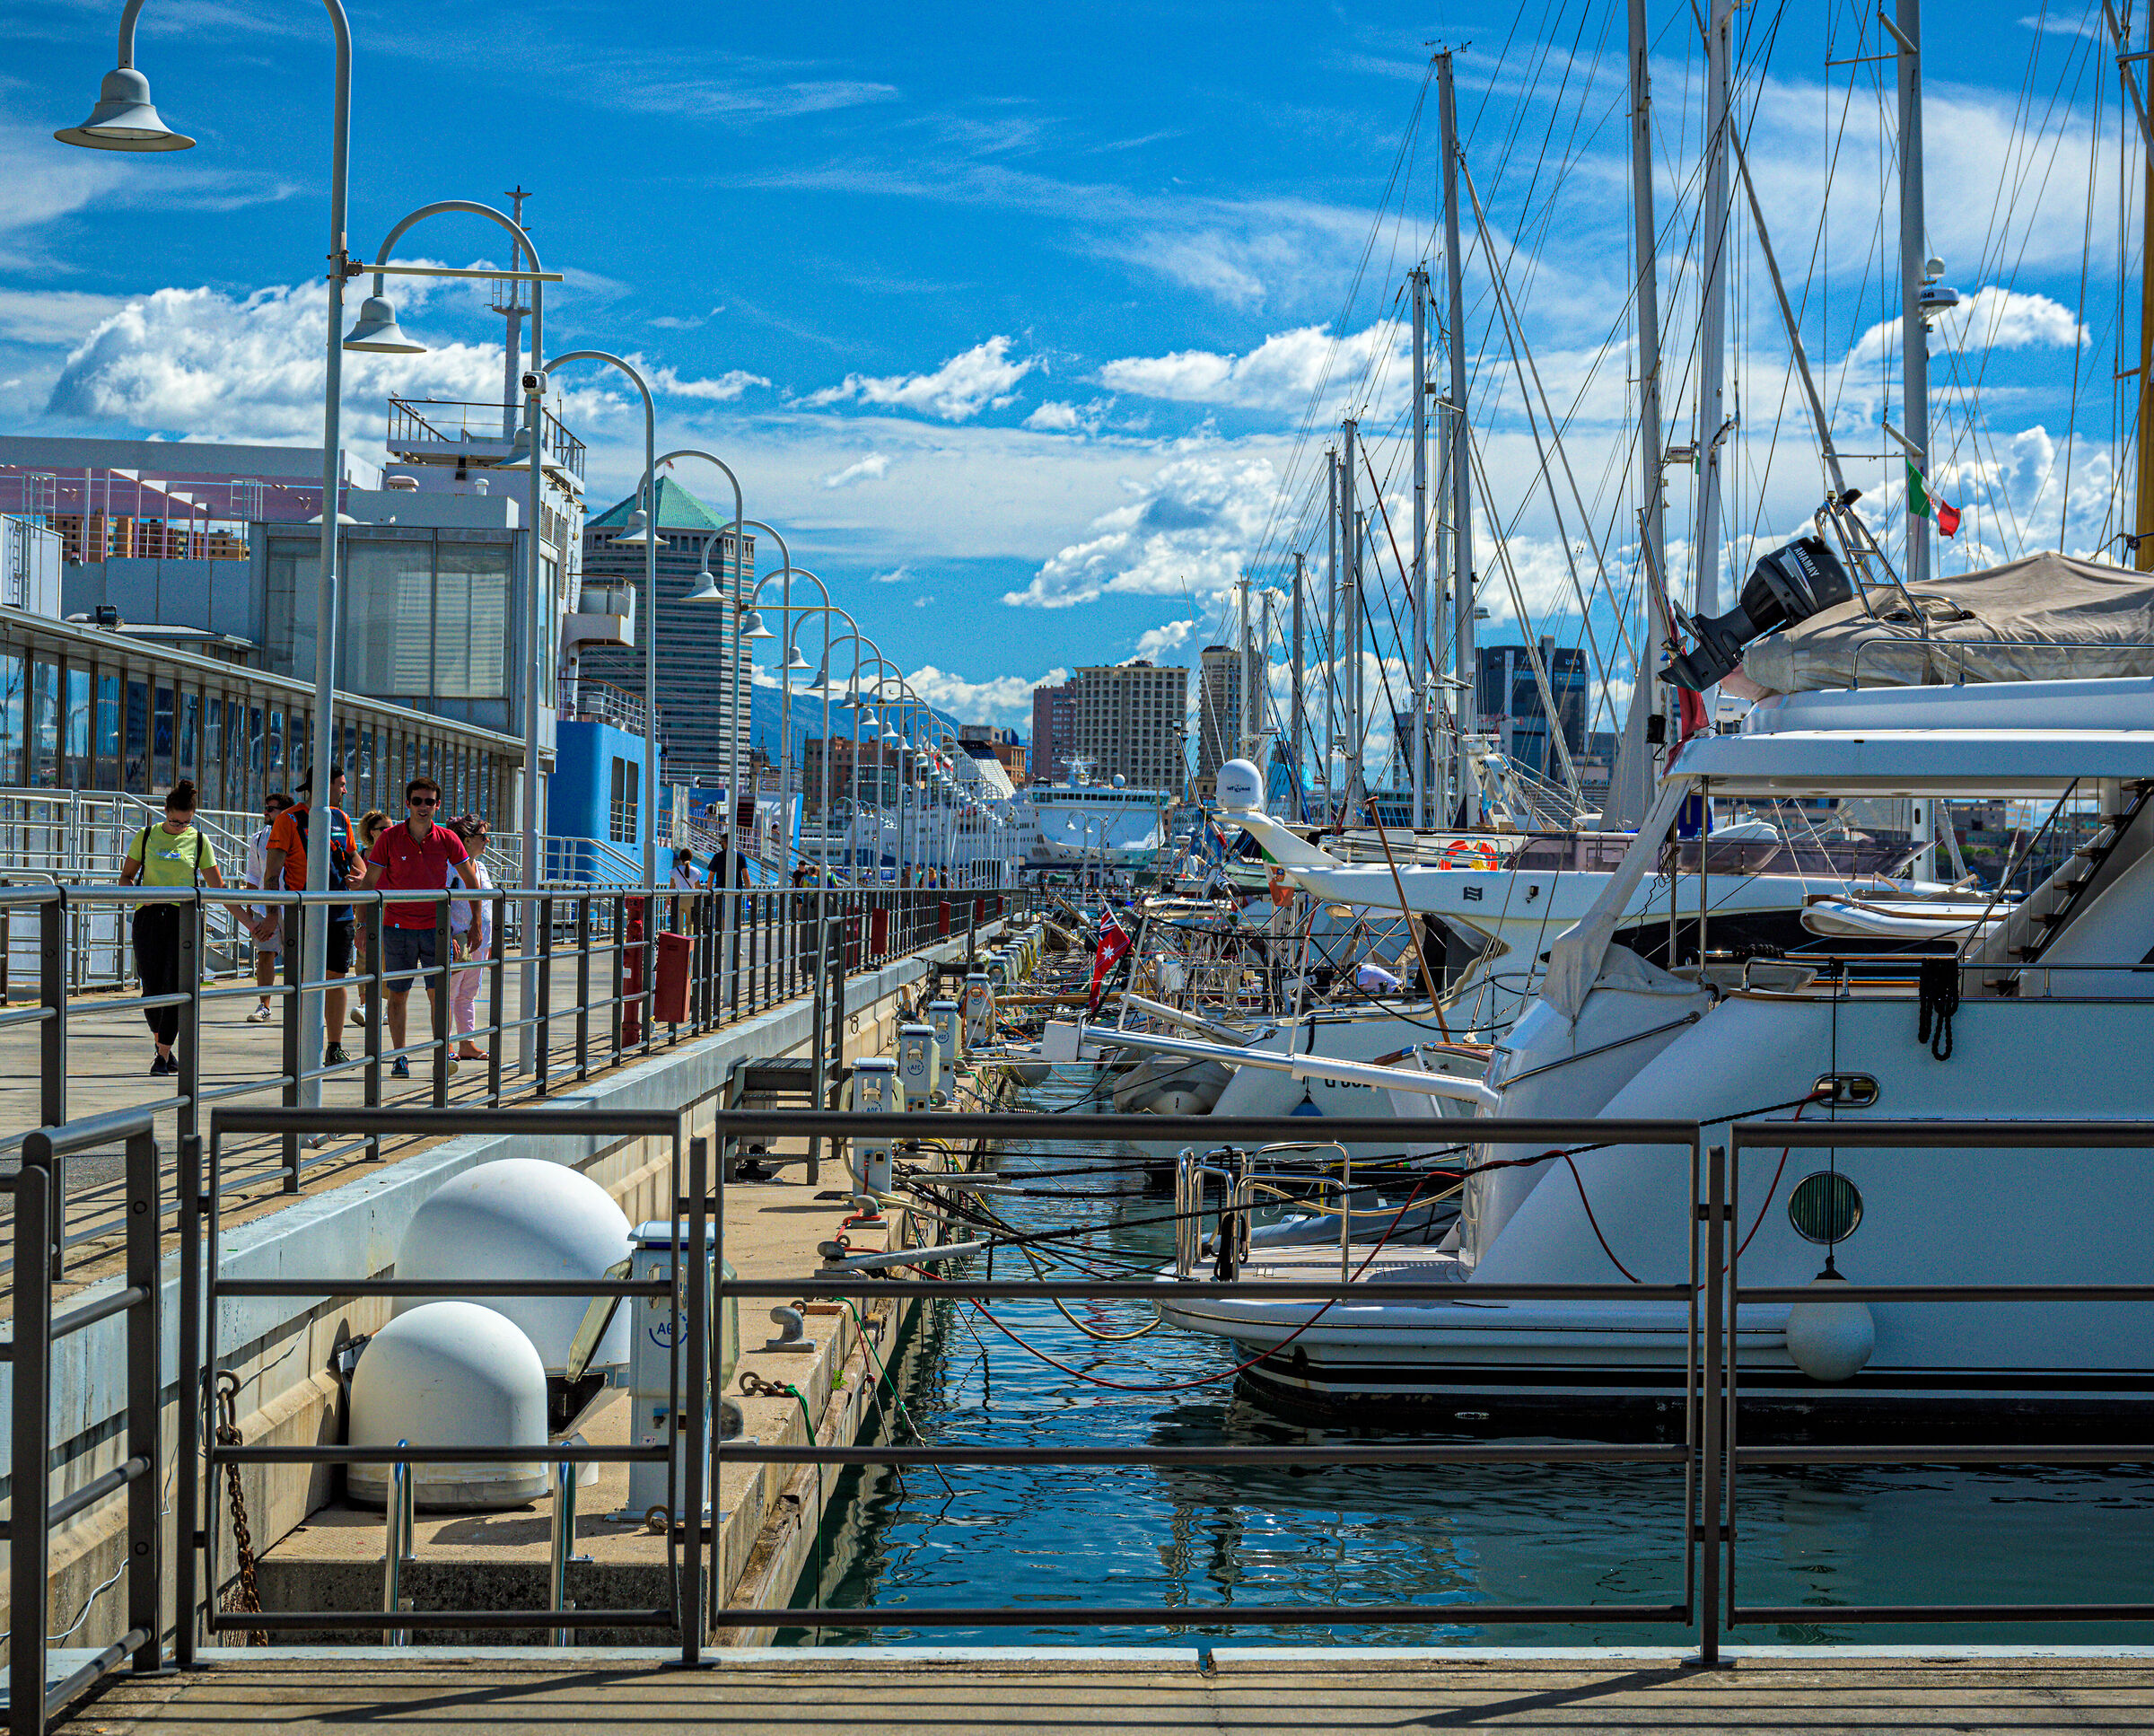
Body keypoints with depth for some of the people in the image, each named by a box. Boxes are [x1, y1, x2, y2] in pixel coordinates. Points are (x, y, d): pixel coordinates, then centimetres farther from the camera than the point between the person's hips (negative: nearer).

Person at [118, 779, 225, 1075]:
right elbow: (125, 878, 12)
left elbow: (218, 887, 10)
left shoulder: (198, 841, 6)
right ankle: (160, 1043, 24)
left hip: (184, 920, -1)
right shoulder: (146, 836, 6)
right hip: (149, 918, 1)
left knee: (175, 988, -10)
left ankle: (164, 1056, -6)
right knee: (153, 990, -1)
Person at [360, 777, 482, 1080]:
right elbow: (369, 883, 0)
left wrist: (475, 924, 5)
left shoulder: (447, 839, -1)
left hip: (435, 927, 0)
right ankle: (400, 1058, 8)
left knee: (439, 992, -5)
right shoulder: (389, 838, -4)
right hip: (397, 927, 0)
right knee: (397, 994, 3)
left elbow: (471, 882, 7)